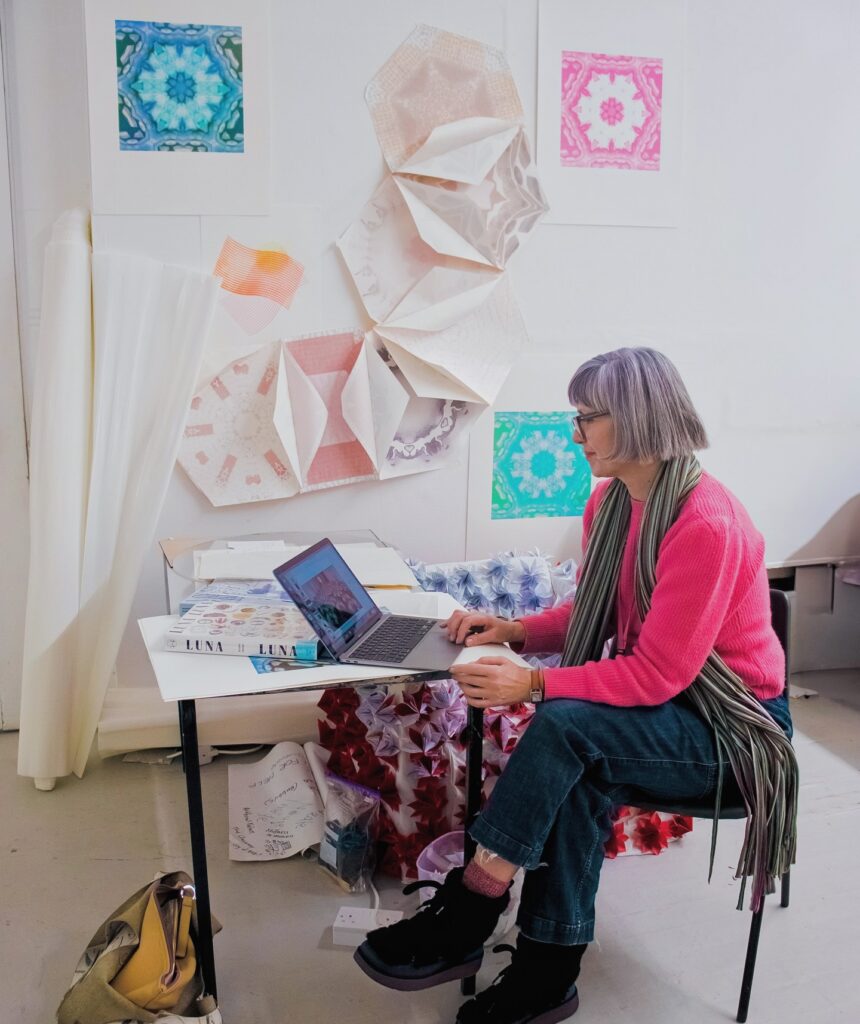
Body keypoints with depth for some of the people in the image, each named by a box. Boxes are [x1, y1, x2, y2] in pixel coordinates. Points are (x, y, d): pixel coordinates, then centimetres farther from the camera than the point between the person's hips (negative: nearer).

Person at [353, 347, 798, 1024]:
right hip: (659, 709, 7)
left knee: (565, 725, -29)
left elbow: (658, 674, -25)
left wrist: (535, 684, -29)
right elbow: (592, 614, 10)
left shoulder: (706, 524, -26)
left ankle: (464, 916, -18)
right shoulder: (610, 501, 0)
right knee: (580, 775, -25)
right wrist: (517, 630, -6)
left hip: (730, 727, -7)